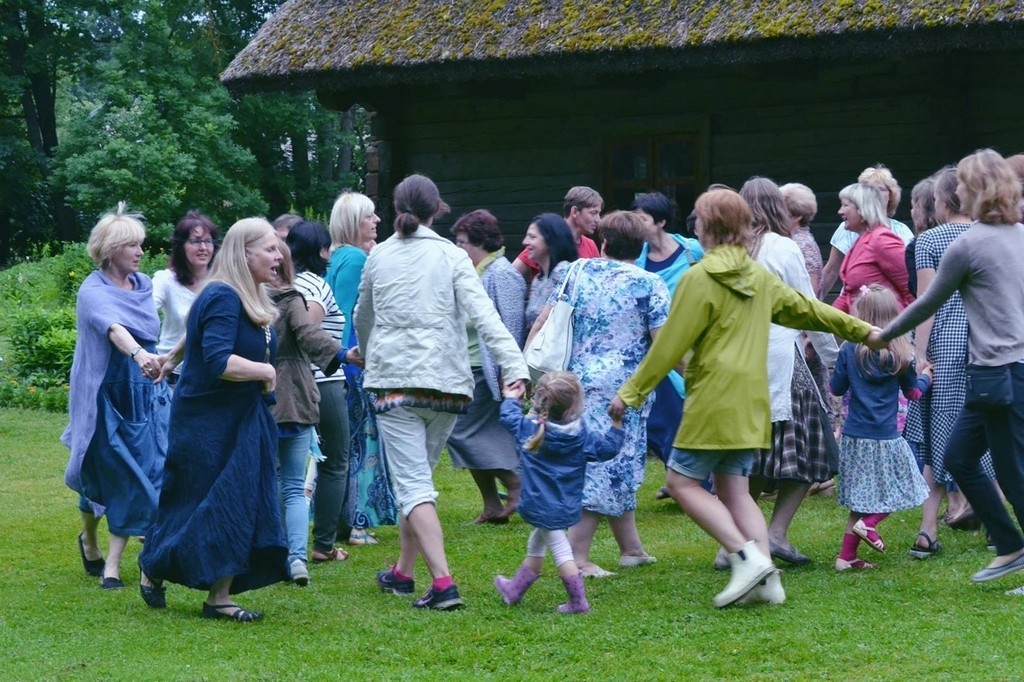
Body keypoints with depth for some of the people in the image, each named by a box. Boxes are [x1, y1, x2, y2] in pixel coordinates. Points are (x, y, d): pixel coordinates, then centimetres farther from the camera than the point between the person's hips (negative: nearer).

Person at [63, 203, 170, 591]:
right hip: (106, 395, -5)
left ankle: (112, 565, 1)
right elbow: (113, 328, -37)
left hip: (144, 394, 5)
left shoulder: (144, 285, 4)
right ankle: (89, 539, 37)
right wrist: (138, 354, -53)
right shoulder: (93, 291, -16)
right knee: (103, 475, 8)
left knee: (137, 478, -3)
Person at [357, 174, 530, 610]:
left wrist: (367, 355, 42)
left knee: (413, 483, -6)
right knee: (417, 475, 18)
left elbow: (362, 318, 23)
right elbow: (484, 315, -12)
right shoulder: (451, 256, 1)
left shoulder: (379, 256, 8)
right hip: (446, 382, 1)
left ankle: (443, 583, -20)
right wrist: (515, 366, -20)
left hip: (392, 380, -1)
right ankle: (403, 572, 28)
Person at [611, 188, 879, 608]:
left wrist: (632, 392, -7)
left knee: (682, 482, -1)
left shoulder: (700, 279, -10)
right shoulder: (760, 278, 12)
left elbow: (670, 345, -12)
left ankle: (747, 557, -13)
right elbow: (807, 310, 21)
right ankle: (766, 579, 1)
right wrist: (863, 330, 34)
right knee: (734, 489, 11)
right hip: (750, 404, 8)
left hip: (714, 400, -8)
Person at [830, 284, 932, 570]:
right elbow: (913, 392, 11)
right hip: (885, 438, -3)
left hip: (854, 436, 3)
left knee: (861, 498, 10)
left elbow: (837, 388, 8)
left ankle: (847, 556, 8)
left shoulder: (849, 350, -2)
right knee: (896, 491, 10)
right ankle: (867, 523, -12)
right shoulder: (900, 356, -4)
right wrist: (925, 377, 31)